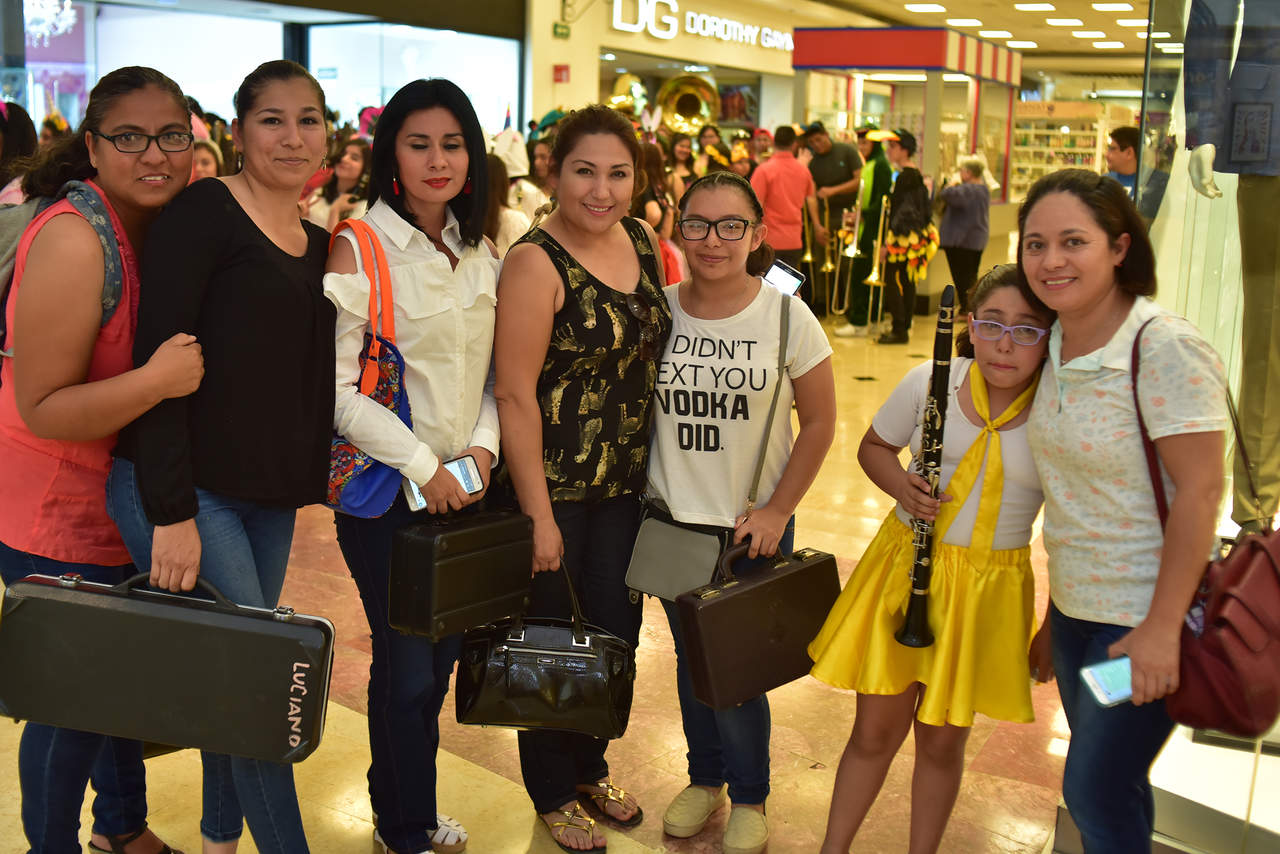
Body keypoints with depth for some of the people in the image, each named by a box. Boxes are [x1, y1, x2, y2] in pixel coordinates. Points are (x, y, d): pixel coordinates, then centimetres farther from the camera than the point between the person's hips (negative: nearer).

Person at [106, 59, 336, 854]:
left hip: (269, 498, 7)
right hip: (186, 490, -7)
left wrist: (306, 482, 12)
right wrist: (171, 513, -18)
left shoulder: (318, 242, 12)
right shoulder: (204, 212, -9)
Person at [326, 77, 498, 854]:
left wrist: (483, 446, -3)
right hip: (386, 490, -5)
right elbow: (336, 388, -14)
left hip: (467, 483, 6)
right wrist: (423, 465, -15)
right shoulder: (358, 250, -10)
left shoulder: (482, 252, 8)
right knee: (408, 666, 3)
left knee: (443, 653, 14)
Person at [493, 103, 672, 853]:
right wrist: (538, 515, -17)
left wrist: (660, 467, 10)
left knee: (618, 629, 16)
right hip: (555, 484, -6)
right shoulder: (536, 262, -16)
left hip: (629, 482, 6)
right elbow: (516, 393, -18)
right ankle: (554, 793, 31)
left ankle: (591, 765, 40)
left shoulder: (645, 244, 4)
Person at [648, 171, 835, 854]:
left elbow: (819, 421, -3)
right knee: (689, 657, 15)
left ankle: (748, 798, 28)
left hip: (754, 526, -2)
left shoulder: (787, 318, -9)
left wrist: (776, 511, -7)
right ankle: (704, 778, 38)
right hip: (672, 518, 3)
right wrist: (642, 492, 0)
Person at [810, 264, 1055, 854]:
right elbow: (874, 446, 9)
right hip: (905, 562, 1)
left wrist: (1054, 629, 2)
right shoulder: (930, 381, -9)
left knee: (942, 741, 13)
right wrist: (902, 486, -13)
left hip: (991, 588, 0)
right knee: (875, 733, 9)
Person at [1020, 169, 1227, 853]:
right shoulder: (1057, 343, 3)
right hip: (1073, 604, 7)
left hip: (1142, 617, -7)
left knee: (1095, 792, 3)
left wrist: (1162, 628, -21)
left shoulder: (1166, 350, -20)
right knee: (1105, 782, 21)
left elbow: (1199, 490, -21)